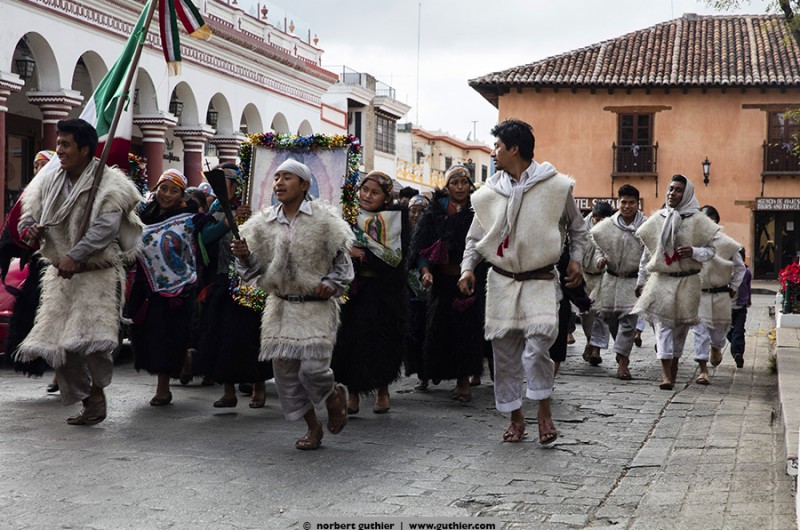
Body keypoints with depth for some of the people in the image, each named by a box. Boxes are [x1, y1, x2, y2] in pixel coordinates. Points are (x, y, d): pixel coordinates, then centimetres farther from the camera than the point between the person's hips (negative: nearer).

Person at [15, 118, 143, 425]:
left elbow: (105, 227, -19)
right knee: (57, 343, 4)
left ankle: (97, 391, 3)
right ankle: (87, 401, 17)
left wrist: (75, 256, -27)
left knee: (89, 338, -20)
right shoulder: (49, 181, 9)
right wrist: (30, 230, -11)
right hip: (60, 274, 6)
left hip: (98, 273, -6)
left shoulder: (108, 183, -9)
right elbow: (29, 214, 13)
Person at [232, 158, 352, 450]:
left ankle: (334, 395, 22)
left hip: (316, 306, -4)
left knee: (313, 368, -15)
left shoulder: (324, 220, -4)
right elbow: (256, 269, 10)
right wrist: (244, 256, -10)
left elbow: (342, 260, 4)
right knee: (285, 371, 4)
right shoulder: (263, 223, 6)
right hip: (281, 306, 4)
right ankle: (313, 427, 23)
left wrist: (332, 283, -11)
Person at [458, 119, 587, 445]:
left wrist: (576, 260, -3)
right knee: (504, 351, 5)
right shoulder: (490, 192, 7)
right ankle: (515, 416, 18)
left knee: (539, 339, -22)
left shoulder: (555, 186, 0)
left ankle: (544, 408, -5)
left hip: (540, 280, -3)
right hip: (502, 280, 3)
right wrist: (468, 268, -2)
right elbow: (475, 237, 14)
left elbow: (577, 228, 12)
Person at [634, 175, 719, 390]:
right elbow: (647, 253, 12)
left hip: (686, 282, 0)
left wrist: (694, 252, -18)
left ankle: (674, 364, 28)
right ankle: (666, 373, -15)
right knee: (663, 322, -10)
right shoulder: (657, 219, 6)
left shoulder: (697, 221, 0)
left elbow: (710, 250, 3)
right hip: (661, 279, 0)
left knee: (681, 325, 9)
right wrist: (641, 281, 13)